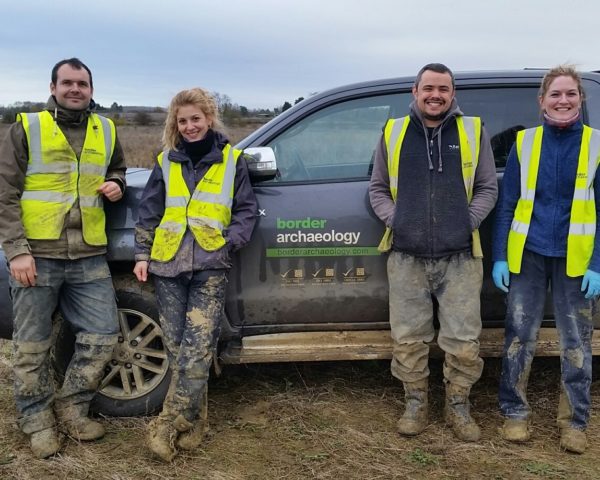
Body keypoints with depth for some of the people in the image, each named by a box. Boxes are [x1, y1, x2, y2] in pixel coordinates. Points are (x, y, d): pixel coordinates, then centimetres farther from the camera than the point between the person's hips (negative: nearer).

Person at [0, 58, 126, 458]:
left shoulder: (106, 131, 10)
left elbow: (118, 170, 28)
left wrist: (116, 184, 3)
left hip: (89, 257, 4)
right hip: (37, 256, -3)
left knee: (102, 335, 3)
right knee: (33, 347, 6)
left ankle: (71, 407, 23)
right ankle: (38, 420, 24)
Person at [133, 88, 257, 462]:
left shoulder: (232, 159, 7)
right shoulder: (166, 162, 13)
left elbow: (246, 210, 8)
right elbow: (149, 212, 16)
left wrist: (228, 243, -7)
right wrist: (142, 254, 9)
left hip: (210, 266, -2)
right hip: (168, 264, 3)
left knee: (197, 349, -10)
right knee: (177, 347, 3)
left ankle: (168, 426, -3)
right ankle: (193, 423, 14)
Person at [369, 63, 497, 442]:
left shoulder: (474, 131, 6)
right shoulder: (393, 133, 8)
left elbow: (488, 188, 7)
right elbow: (378, 188, 14)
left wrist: (468, 222, -7)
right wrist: (393, 220, -2)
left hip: (459, 257, -1)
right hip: (407, 257, 1)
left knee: (464, 341, 2)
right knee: (408, 339, 7)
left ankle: (459, 406, 22)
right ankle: (416, 404, 24)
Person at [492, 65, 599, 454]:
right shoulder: (524, 143, 2)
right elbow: (507, 205, 4)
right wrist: (499, 257, -1)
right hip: (528, 254, 1)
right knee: (520, 336, 6)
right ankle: (515, 412, 21)